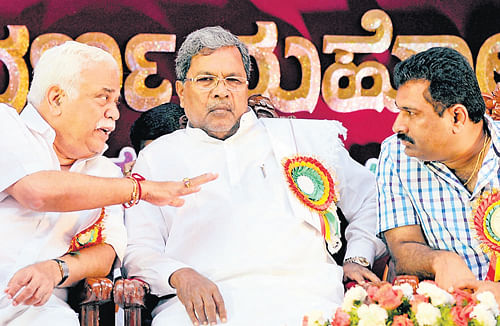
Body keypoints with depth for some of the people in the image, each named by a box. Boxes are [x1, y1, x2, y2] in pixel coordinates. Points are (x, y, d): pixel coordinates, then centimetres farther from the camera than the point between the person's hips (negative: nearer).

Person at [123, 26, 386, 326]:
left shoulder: (303, 136, 23)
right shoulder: (157, 157, 20)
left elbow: (371, 199, 29)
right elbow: (138, 251, 12)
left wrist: (357, 258, 12)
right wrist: (179, 276, -9)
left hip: (300, 297, 1)